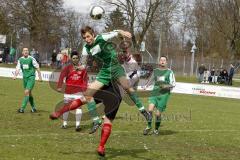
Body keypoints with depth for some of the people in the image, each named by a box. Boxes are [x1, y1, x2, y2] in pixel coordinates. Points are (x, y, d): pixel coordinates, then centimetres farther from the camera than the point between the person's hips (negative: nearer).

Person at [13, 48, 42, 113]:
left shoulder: (31, 59, -7)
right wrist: (15, 75, -17)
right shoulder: (20, 60, 5)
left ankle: (22, 108, -17)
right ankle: (33, 108, 26)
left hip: (31, 77, -5)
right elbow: (18, 68, 1)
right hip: (25, 77, 5)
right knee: (29, 93, 12)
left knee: (26, 92, -15)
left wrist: (40, 76, -1)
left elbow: (37, 67, -1)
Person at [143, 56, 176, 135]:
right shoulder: (155, 71, 14)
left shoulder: (169, 72, 5)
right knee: (150, 109, -17)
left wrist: (166, 86, -14)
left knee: (158, 114, -4)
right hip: (154, 93, 2)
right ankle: (149, 126, -1)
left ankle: (156, 129, 16)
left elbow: (173, 84, 3)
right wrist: (145, 86, 23)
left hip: (164, 94, -2)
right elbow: (150, 80, 29)